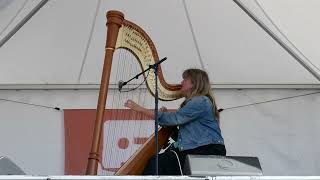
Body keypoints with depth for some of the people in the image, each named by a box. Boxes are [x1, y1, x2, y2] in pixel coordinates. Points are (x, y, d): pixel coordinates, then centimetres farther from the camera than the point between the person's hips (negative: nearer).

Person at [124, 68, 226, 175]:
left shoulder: (201, 101, -9)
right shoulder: (193, 102, 21)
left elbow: (174, 119, -15)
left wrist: (140, 109, -11)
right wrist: (165, 115, 3)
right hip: (194, 150, 9)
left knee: (156, 164, -22)